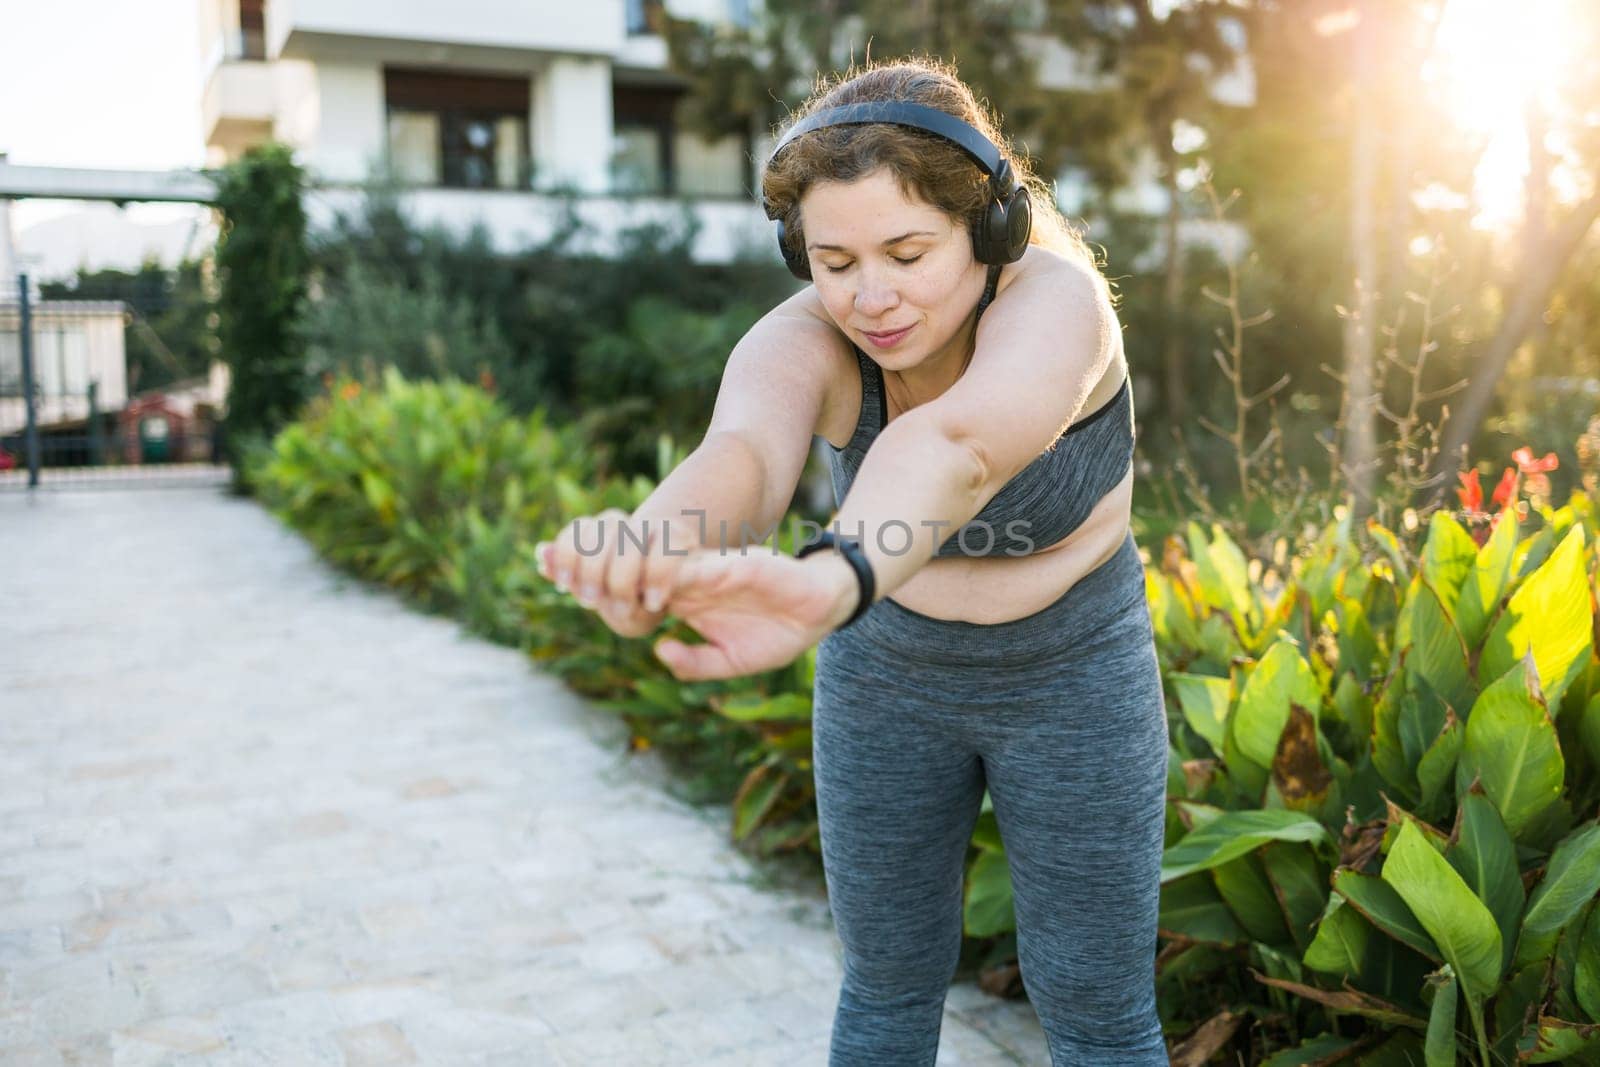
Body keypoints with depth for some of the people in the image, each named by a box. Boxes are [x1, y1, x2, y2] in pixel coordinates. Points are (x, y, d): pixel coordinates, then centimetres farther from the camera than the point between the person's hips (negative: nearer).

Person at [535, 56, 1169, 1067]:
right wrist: (662, 545, -71)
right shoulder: (803, 342, -23)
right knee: (890, 980, 14)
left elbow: (949, 452, -54)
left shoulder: (1052, 303, -31)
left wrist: (826, 588, -74)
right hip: (887, 672, 2)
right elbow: (738, 455, -47)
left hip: (1071, 679, -2)